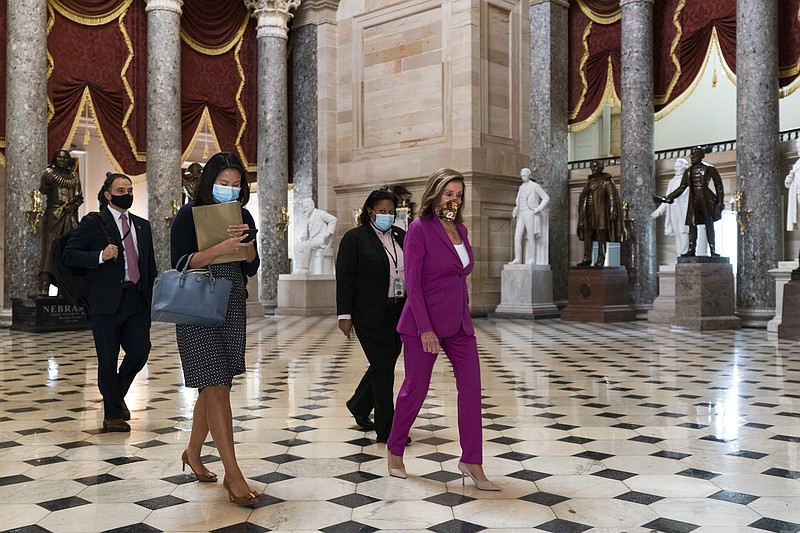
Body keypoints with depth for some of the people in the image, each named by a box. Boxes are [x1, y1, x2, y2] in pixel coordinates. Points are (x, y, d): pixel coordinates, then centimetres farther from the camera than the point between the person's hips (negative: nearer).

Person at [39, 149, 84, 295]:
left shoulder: (73, 175, 18)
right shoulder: (49, 172, 7)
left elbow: (80, 197, 18)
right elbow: (43, 189, -7)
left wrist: (74, 205, 0)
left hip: (70, 215, 4)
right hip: (53, 214, -4)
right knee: (50, 247, -11)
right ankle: (44, 286, -16)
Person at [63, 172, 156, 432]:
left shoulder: (142, 225, 15)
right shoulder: (92, 223, -1)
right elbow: (69, 255, -5)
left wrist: (153, 296, 13)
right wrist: (100, 256, -20)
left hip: (137, 299, 4)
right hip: (106, 301, -4)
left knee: (140, 349, -2)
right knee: (108, 359, 3)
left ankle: (117, 393, 27)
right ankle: (113, 413, 18)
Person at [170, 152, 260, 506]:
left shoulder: (243, 216, 10)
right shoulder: (189, 215, -5)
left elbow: (251, 269, 9)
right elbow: (181, 265, -13)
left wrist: (247, 243, -11)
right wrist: (221, 248, -24)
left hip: (233, 307, 6)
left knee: (213, 387, 12)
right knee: (217, 388, -11)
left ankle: (193, 452, 31)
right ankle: (233, 474, -9)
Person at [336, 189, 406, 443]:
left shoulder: (401, 236, 13)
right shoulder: (354, 238, -4)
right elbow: (344, 277, -7)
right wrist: (344, 315, -12)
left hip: (398, 312, 6)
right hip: (371, 314, -6)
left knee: (385, 364, 13)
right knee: (383, 367, -5)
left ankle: (359, 406, 37)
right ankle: (386, 429, 3)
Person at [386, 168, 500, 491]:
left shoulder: (460, 229, 10)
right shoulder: (420, 228, -10)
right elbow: (412, 281, -14)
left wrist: (464, 309, 12)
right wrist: (425, 329, -18)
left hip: (459, 324, 6)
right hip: (424, 323, -6)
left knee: (471, 387, -1)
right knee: (415, 389, 4)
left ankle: (472, 463, 6)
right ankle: (394, 451, 26)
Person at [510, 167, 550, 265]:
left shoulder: (535, 186, -3)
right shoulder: (521, 187, 19)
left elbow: (546, 198, -5)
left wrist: (538, 209, -14)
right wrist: (515, 211, 12)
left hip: (530, 215, -7)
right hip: (521, 216, 7)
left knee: (531, 238, -4)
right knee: (517, 238, -2)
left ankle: (531, 260, 1)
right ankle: (517, 259, -1)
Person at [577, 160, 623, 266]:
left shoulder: (606, 181, -2)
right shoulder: (589, 181, 16)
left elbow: (612, 197, -8)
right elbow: (583, 196, 25)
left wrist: (612, 212, -16)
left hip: (600, 212, -6)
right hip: (589, 212, 6)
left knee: (601, 236, -3)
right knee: (587, 236, 2)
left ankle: (601, 259, 2)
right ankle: (587, 258, 4)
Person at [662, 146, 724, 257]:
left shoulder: (709, 169, 2)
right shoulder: (688, 171, 14)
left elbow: (719, 186, 6)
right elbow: (682, 187, 16)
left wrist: (720, 202, 1)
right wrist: (670, 197, 5)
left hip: (706, 200, -4)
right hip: (694, 200, 4)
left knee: (709, 224, -3)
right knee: (692, 224, -1)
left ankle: (712, 250, -3)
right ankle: (691, 250, -1)